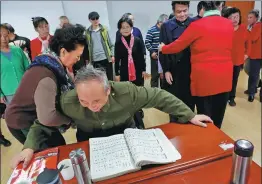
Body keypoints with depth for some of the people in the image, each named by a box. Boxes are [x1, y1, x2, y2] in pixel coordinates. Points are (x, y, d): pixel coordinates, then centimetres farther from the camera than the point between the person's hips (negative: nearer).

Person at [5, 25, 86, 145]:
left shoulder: (54, 64, -7)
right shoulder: (45, 76, -35)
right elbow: (47, 118, -39)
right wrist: (70, 119, -23)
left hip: (34, 116, 8)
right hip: (22, 122, -8)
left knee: (59, 146, 14)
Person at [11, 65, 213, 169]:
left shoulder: (126, 92, -29)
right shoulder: (67, 102, -25)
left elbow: (159, 96, -18)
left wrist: (189, 116, -13)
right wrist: (30, 147, -22)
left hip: (124, 133, 0)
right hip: (89, 141, 1)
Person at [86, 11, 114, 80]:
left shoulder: (104, 29, 5)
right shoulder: (88, 32, 4)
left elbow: (110, 44, 7)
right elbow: (87, 46, 7)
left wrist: (112, 55, -3)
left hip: (106, 58, 0)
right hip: (94, 60, 0)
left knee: (109, 79, 6)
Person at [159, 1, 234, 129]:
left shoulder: (197, 25, -7)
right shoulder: (229, 24, 8)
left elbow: (177, 46, -1)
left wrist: (163, 48, 17)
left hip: (204, 78, -4)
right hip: (225, 78, 5)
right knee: (218, 117, 16)